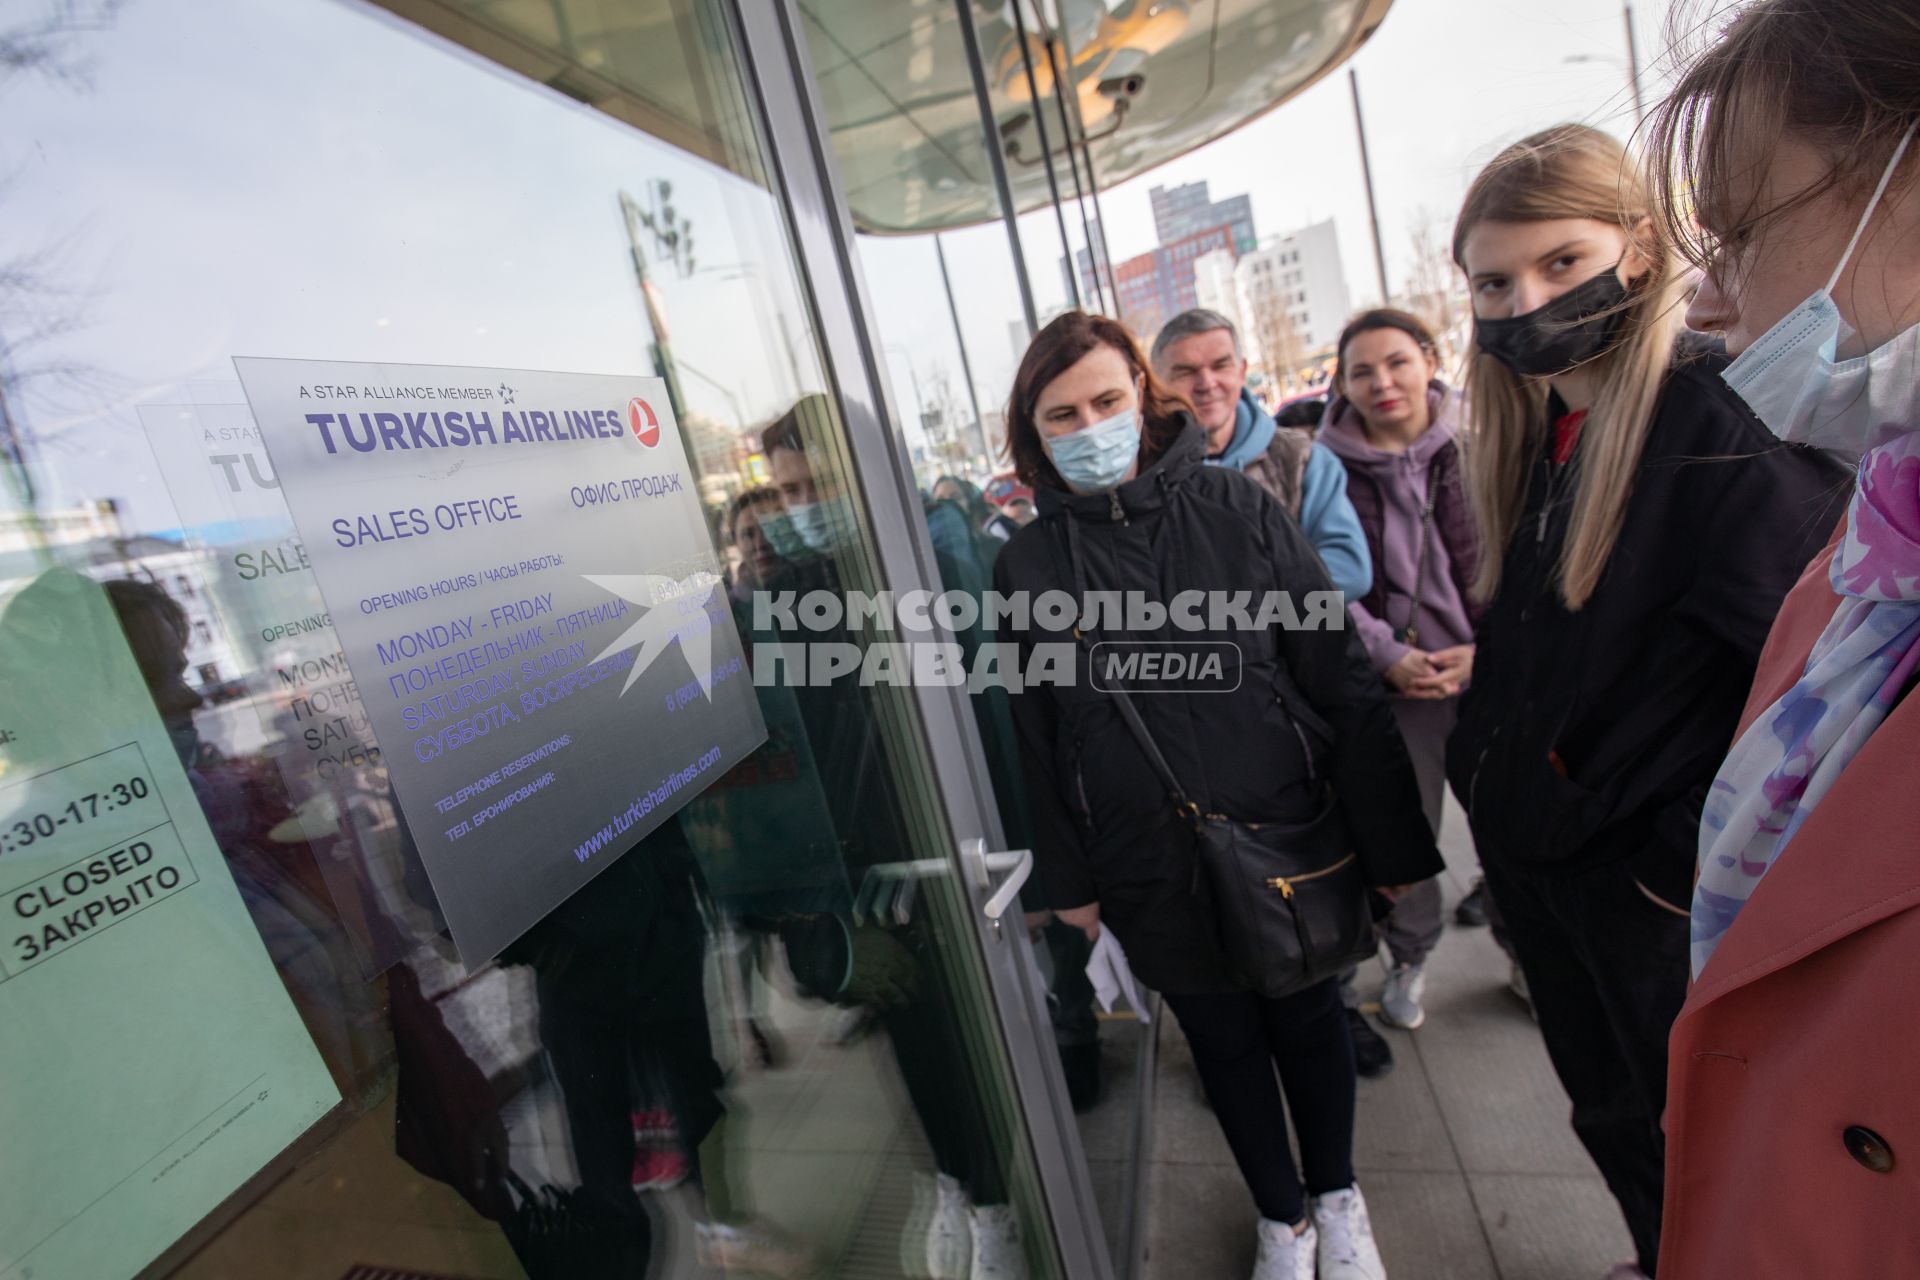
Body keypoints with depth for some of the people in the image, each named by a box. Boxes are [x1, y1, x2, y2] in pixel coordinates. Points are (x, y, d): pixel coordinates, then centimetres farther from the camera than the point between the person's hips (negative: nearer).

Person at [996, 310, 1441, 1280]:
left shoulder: (1233, 508, -8)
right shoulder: (1028, 565, -4)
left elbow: (1340, 675, -7)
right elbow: (1034, 737, 1)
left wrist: (1392, 840, -6)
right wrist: (1066, 881, 4)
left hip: (1286, 837, 0)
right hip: (1155, 873, 1)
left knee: (1309, 1021, 20)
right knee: (1225, 1043, 19)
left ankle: (1338, 1201, 49)